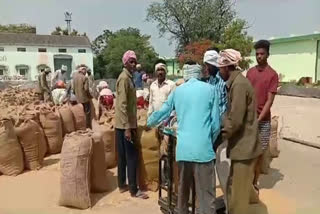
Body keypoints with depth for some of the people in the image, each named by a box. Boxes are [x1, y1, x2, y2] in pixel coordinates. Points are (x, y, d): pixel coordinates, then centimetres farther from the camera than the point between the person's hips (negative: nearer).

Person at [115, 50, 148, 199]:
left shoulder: (128, 78, 14)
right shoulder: (124, 78, -16)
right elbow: (122, 105, -22)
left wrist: (131, 125, 18)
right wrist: (127, 128, -24)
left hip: (125, 124, 10)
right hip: (125, 125, -10)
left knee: (123, 156, 14)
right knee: (132, 156, -2)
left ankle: (122, 185, 25)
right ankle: (133, 190, 8)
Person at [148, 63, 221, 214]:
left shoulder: (177, 91, 11)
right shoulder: (210, 90, 3)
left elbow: (162, 112, 22)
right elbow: (215, 123, 2)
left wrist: (149, 123, 42)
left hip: (183, 148, 4)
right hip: (203, 148, -3)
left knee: (183, 188, 20)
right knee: (206, 194, 3)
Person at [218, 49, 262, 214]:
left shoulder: (239, 84, -20)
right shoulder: (236, 82, 11)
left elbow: (235, 120, -23)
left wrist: (221, 135, -10)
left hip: (244, 146, -9)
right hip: (241, 144, 9)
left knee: (238, 191, 3)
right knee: (235, 187, 20)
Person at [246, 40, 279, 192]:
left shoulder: (272, 75, -6)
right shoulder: (250, 72, 8)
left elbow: (270, 100, -11)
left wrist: (258, 119, -19)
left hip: (263, 120, -3)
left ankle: (255, 182, 18)